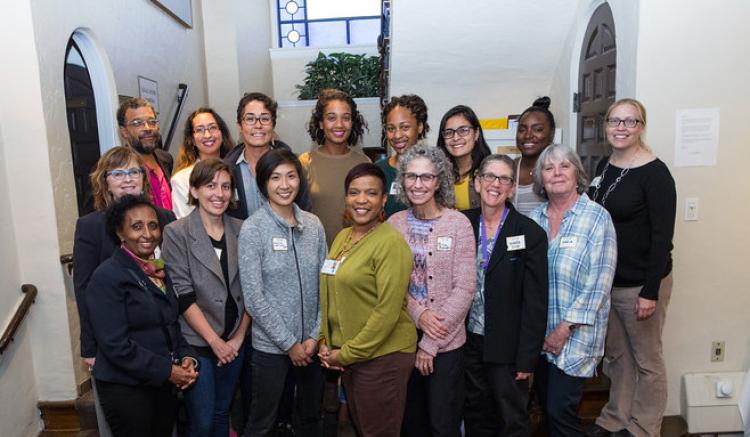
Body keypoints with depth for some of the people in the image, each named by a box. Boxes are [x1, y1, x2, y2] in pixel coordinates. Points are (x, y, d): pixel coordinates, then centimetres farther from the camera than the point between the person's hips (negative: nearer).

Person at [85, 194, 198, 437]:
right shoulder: (108, 276, -15)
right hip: (126, 388, -7)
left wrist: (186, 357, -4)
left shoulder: (160, 270, 8)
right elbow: (115, 344, -21)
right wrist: (167, 370, -19)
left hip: (165, 385, 7)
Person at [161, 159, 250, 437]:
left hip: (233, 343, 4)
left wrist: (239, 336, -3)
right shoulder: (176, 233, -10)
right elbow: (183, 295, -13)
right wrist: (215, 341, -12)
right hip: (197, 343, -3)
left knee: (222, 413, 18)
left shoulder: (241, 230, 1)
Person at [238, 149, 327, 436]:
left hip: (312, 344, 4)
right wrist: (289, 343, -11)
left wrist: (315, 336, -4)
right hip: (270, 346, -4)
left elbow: (325, 285, 3)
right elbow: (253, 298, -13)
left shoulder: (314, 225, 0)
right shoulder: (252, 229, -12)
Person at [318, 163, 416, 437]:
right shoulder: (342, 237, 6)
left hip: (383, 356, -7)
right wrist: (326, 342, 2)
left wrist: (346, 353, -14)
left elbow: (387, 311, -20)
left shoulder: (391, 242, -17)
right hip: (346, 355, 7)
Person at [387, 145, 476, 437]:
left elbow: (464, 289, -12)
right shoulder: (395, 223, 0)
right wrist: (418, 313, -16)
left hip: (446, 342, -3)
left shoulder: (458, 223, -10)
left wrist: (430, 344, -12)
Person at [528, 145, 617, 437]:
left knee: (560, 409, 0)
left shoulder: (597, 218, -10)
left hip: (576, 334, -4)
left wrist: (565, 328, -15)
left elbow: (598, 282, -14)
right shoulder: (535, 219, 4)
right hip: (539, 334, 5)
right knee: (546, 404, 16)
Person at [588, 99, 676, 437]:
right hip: (605, 280, 6)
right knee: (616, 354, 19)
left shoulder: (655, 173, -13)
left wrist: (650, 292, -18)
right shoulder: (604, 167, 6)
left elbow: (662, 236, -16)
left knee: (647, 360, 10)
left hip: (641, 283, -6)